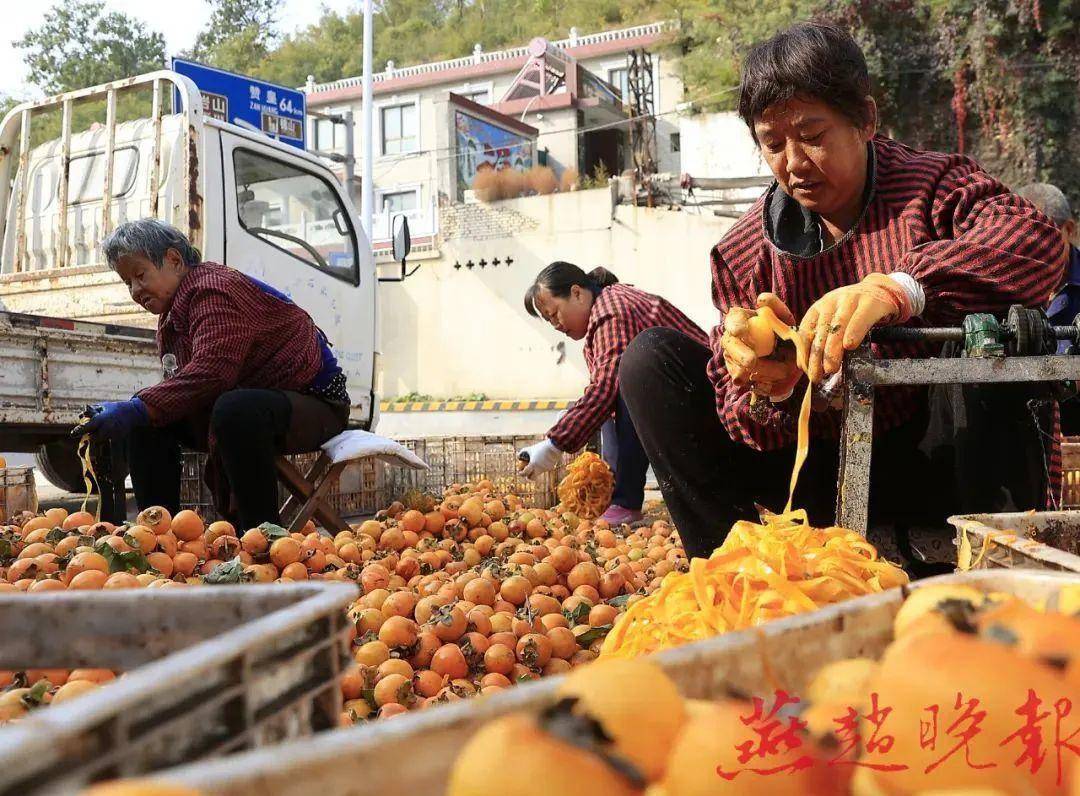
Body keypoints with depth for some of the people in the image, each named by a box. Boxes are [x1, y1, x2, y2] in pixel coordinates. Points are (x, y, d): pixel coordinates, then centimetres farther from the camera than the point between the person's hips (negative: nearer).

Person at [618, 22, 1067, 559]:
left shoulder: (931, 184, -6)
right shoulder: (744, 253, 0)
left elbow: (1037, 242, -30)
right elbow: (749, 428, 0)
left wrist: (896, 288, -45)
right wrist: (770, 391, -26)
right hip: (818, 474, 3)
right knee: (650, 358, -10)